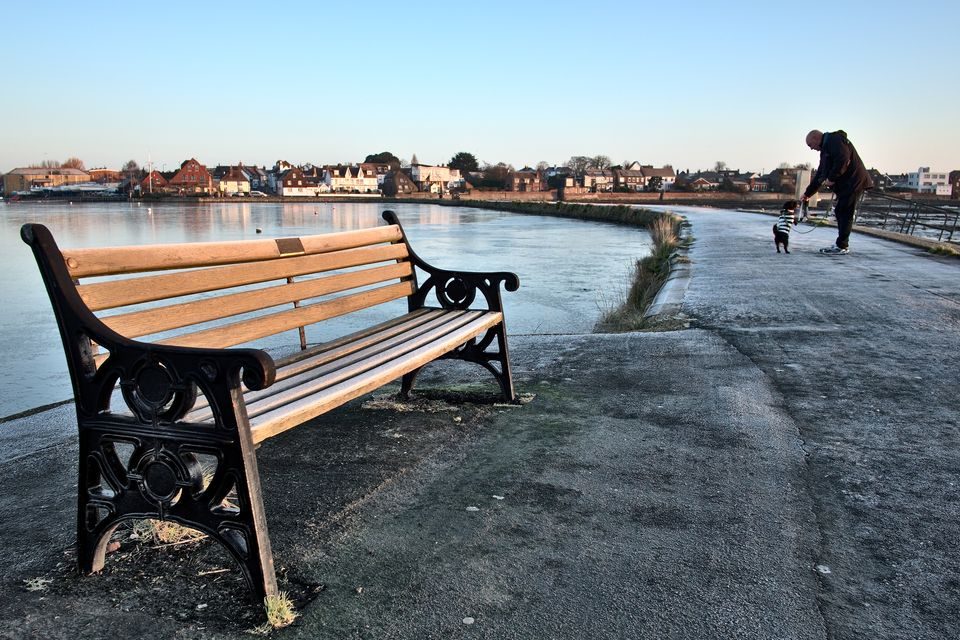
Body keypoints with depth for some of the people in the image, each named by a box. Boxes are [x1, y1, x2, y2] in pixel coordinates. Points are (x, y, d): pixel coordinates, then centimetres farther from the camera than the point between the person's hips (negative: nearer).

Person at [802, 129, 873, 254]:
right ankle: (843, 245, 15)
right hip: (845, 185, 10)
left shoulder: (835, 140, -7)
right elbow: (819, 175, 28)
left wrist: (831, 178, -18)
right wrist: (807, 193, 29)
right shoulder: (825, 149, 23)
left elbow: (843, 159, -24)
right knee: (840, 212, 11)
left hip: (853, 182, -10)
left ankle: (841, 246, -7)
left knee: (845, 214, -9)